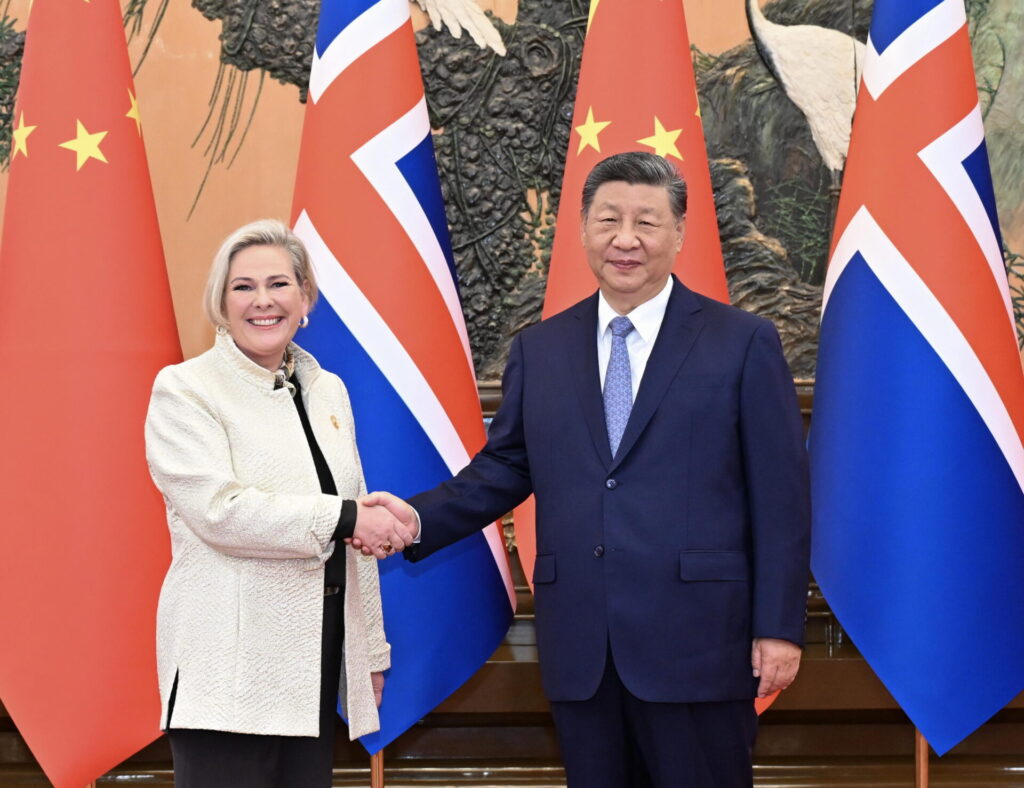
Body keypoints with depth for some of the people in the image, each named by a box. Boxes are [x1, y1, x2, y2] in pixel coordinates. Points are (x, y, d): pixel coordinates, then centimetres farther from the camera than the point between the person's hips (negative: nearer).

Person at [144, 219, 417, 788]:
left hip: (321, 652, 6)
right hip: (231, 663, -6)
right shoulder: (184, 390, -3)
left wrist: (372, 649, 17)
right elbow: (219, 509, -17)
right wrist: (343, 517, -17)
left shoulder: (327, 391, 15)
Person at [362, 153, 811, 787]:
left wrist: (780, 627, -6)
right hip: (580, 653, 4)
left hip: (696, 644, -3)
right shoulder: (539, 350, 12)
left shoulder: (744, 344, 1)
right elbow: (504, 468, 13)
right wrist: (421, 519, -5)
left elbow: (780, 496, -2)